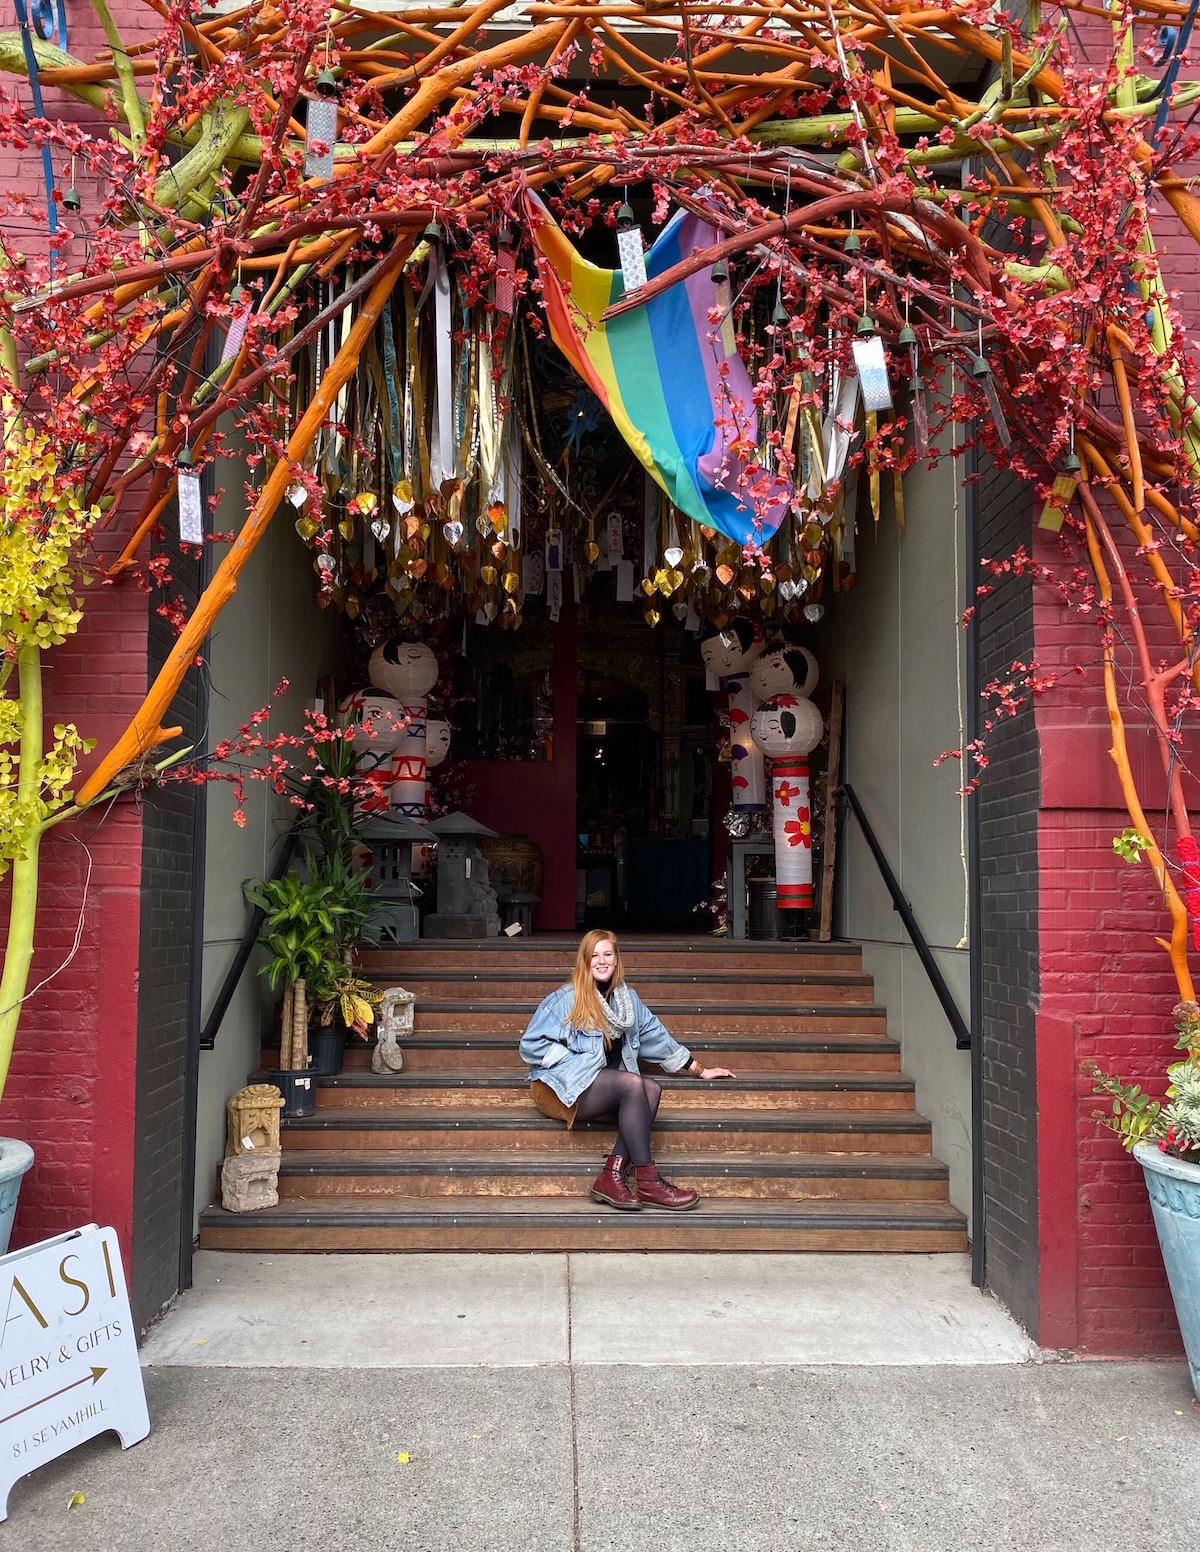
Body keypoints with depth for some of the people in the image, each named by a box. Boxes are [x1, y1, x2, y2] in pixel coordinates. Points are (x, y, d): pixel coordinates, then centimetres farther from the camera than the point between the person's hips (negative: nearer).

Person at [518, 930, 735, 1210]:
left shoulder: (627, 997, 13)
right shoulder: (566, 999, -4)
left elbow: (656, 1036, 19)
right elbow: (531, 1045, -6)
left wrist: (700, 1070, 20)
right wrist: (575, 1061, -14)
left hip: (604, 1087, 6)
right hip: (563, 1088, -6)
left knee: (651, 1089, -25)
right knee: (633, 1083, -30)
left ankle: (612, 1176, -31)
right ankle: (647, 1183, -28)